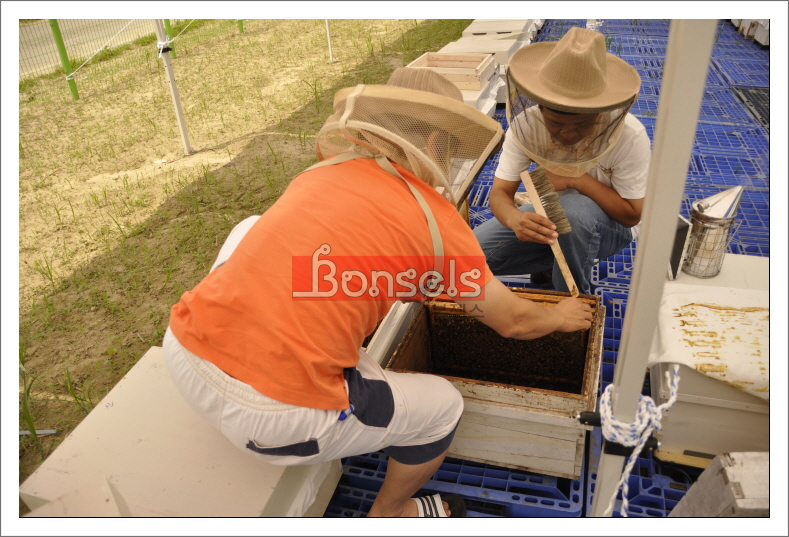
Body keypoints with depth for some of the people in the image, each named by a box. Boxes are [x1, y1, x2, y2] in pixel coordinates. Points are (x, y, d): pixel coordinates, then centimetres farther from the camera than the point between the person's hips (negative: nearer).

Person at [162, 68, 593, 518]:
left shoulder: (323, 172, 13)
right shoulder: (438, 220, -2)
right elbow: (513, 322, 11)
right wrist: (562, 317, 34)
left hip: (184, 351, 7)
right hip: (272, 418, -6)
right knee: (443, 406, 16)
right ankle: (389, 514, 41)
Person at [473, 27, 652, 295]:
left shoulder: (629, 135, -27)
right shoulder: (525, 124, -20)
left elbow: (632, 214, -21)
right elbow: (500, 192, -22)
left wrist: (578, 179, -33)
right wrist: (514, 218, -46)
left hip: (610, 224, -3)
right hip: (549, 216, 3)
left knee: (573, 208, -39)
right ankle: (554, 265, 8)